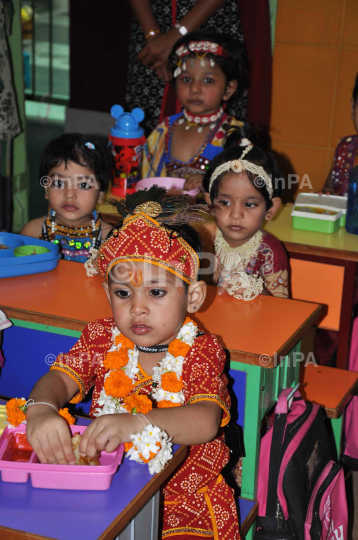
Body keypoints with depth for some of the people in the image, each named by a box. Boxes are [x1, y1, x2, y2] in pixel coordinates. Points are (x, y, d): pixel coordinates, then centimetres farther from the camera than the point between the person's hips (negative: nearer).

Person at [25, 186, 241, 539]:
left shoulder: (201, 352, -10)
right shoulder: (101, 339, 1)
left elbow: (207, 420, -25)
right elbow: (60, 378, -9)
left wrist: (137, 423, -44)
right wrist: (41, 408, -36)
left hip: (183, 498, -2)